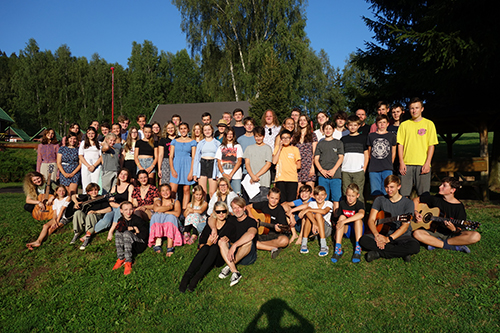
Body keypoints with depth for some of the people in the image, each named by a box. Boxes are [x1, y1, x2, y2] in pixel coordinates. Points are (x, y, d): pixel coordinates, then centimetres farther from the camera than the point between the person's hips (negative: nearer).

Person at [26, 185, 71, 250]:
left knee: (51, 229, -25)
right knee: (45, 225, -24)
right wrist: (54, 220, -14)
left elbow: (62, 210, -6)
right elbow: (55, 212, 7)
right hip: (56, 218, 4)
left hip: (64, 218, -4)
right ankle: (38, 241, -37)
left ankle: (38, 241, -28)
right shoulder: (55, 201, 19)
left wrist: (57, 221, -13)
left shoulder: (67, 198, 3)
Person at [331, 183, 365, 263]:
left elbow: (361, 214, -41)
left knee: (358, 219, -30)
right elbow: (339, 218, 8)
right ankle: (338, 249, -35)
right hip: (346, 230, 3)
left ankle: (358, 248, -36)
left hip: (357, 230, -3)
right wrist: (336, 232, -4)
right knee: (342, 217, -25)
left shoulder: (360, 204, -16)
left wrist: (344, 221, -46)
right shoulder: (342, 203, -3)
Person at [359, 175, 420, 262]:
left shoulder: (408, 203, -2)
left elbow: (405, 226, -12)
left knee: (415, 246, -35)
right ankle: (401, 252, -21)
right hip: (383, 233, 2)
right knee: (363, 240, -27)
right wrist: (377, 235, -22)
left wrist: (388, 239, -25)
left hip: (401, 236, -1)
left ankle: (378, 253, -22)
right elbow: (371, 220, -2)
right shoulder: (379, 200, 6)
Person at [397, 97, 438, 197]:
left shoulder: (429, 124, 7)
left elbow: (431, 145, 3)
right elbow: (400, 144, 7)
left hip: (423, 164, -1)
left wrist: (427, 163, -8)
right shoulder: (404, 125, 10)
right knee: (404, 194, 1)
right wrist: (401, 162, -3)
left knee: (423, 194, 1)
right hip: (406, 164, 1)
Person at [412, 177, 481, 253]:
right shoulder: (435, 199, 0)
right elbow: (416, 200, 11)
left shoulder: (459, 207, -7)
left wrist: (454, 229, -33)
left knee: (476, 236, -28)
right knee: (416, 233, -30)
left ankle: (435, 243, -24)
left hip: (451, 234, -1)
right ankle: (454, 247, -22)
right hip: (435, 232, 1)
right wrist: (416, 212, -5)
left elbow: (459, 231, -10)